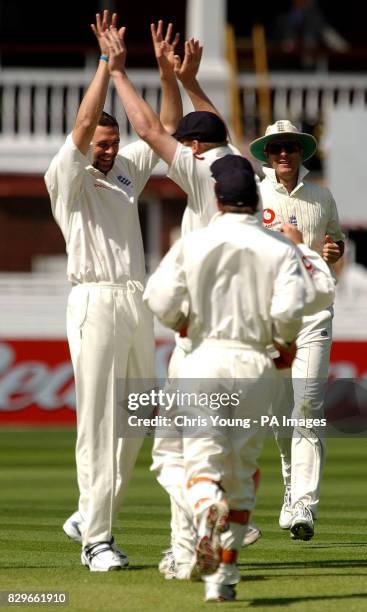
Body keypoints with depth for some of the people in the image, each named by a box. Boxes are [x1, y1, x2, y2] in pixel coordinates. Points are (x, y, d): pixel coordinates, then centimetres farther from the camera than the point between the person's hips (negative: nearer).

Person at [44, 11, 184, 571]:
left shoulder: (127, 171, 18)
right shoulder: (67, 178, -1)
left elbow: (168, 128, 17)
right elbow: (84, 125, -16)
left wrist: (168, 72, 3)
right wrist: (107, 62, -17)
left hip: (138, 303, 7)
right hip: (95, 301, -7)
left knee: (135, 425, 8)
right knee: (98, 424, -8)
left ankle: (89, 517, 21)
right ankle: (97, 540, -8)